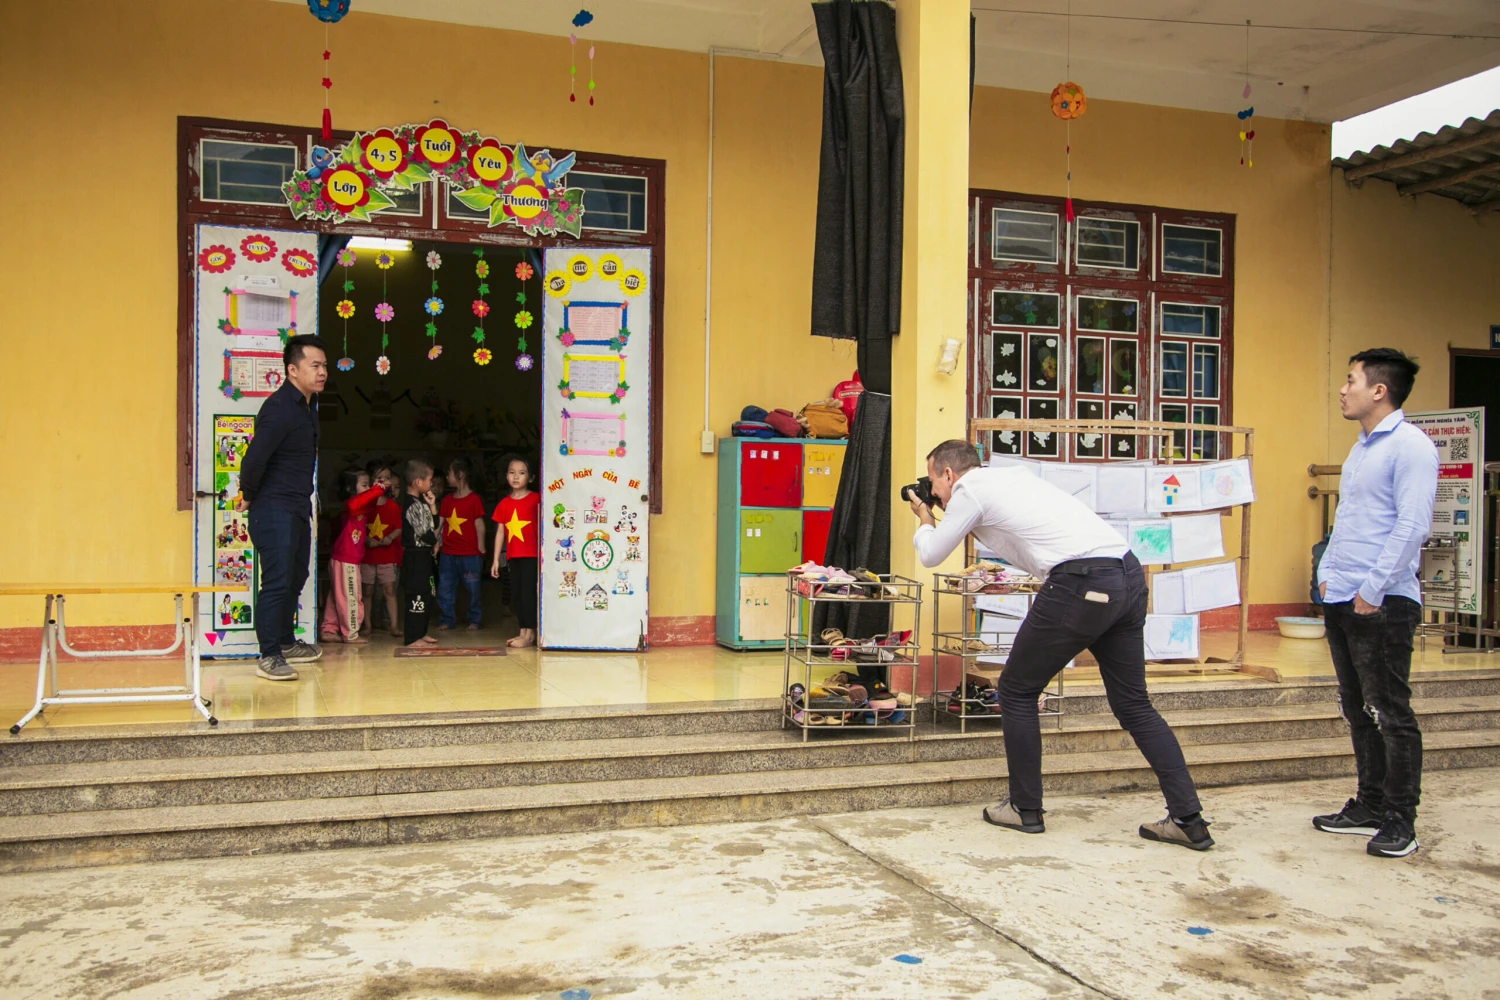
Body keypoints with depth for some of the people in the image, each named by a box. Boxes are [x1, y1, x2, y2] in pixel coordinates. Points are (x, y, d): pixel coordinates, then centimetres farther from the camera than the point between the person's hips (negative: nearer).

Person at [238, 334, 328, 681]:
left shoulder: (307, 405, 11)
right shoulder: (280, 408, -19)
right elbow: (254, 457, -28)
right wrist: (249, 496, -14)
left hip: (299, 509, 10)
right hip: (274, 510, -10)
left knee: (296, 577, 19)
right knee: (277, 582, -8)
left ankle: (286, 642, 34)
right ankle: (269, 656, -1)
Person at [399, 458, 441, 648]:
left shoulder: (420, 502, 13)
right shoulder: (413, 505, -18)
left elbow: (433, 525, 16)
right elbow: (425, 535, -20)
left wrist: (432, 506, 5)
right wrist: (435, 542, -1)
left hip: (423, 555, 10)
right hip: (416, 556, -10)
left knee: (427, 595, 16)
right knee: (417, 595, -6)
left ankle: (421, 633, 25)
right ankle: (413, 638, -1)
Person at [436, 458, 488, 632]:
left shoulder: (474, 499, -6)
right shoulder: (447, 500, 11)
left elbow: (479, 524, -6)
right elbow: (439, 524, 12)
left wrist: (481, 548, -6)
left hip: (469, 554, -5)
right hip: (448, 553, 5)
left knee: (473, 589, 3)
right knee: (444, 588, 8)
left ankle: (474, 621, 14)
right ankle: (446, 620, 17)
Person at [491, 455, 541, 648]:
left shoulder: (536, 499, -4)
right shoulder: (504, 503, 8)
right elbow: (500, 532, 11)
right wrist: (495, 559, 9)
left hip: (532, 554, -5)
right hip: (513, 556, 5)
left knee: (528, 592, -6)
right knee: (516, 594, 9)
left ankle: (530, 634, -1)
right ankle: (523, 632, 18)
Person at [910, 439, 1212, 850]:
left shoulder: (970, 490, 4)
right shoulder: (1010, 476, 27)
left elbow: (931, 555, 13)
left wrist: (924, 520, 32)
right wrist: (948, 513, 42)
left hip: (1081, 583, -8)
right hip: (1129, 574, 8)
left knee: (1016, 691, 9)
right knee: (1133, 704, 14)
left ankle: (1025, 809, 17)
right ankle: (1188, 819, 10)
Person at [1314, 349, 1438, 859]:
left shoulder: (1410, 447, -11)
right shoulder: (1360, 449, 17)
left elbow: (1413, 525, -18)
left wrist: (1373, 589, -19)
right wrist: (1327, 573, 14)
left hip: (1383, 604, -9)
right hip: (1341, 601, 9)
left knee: (1390, 712, -2)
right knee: (1358, 710, 15)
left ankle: (1400, 820, 7)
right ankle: (1369, 805, 25)